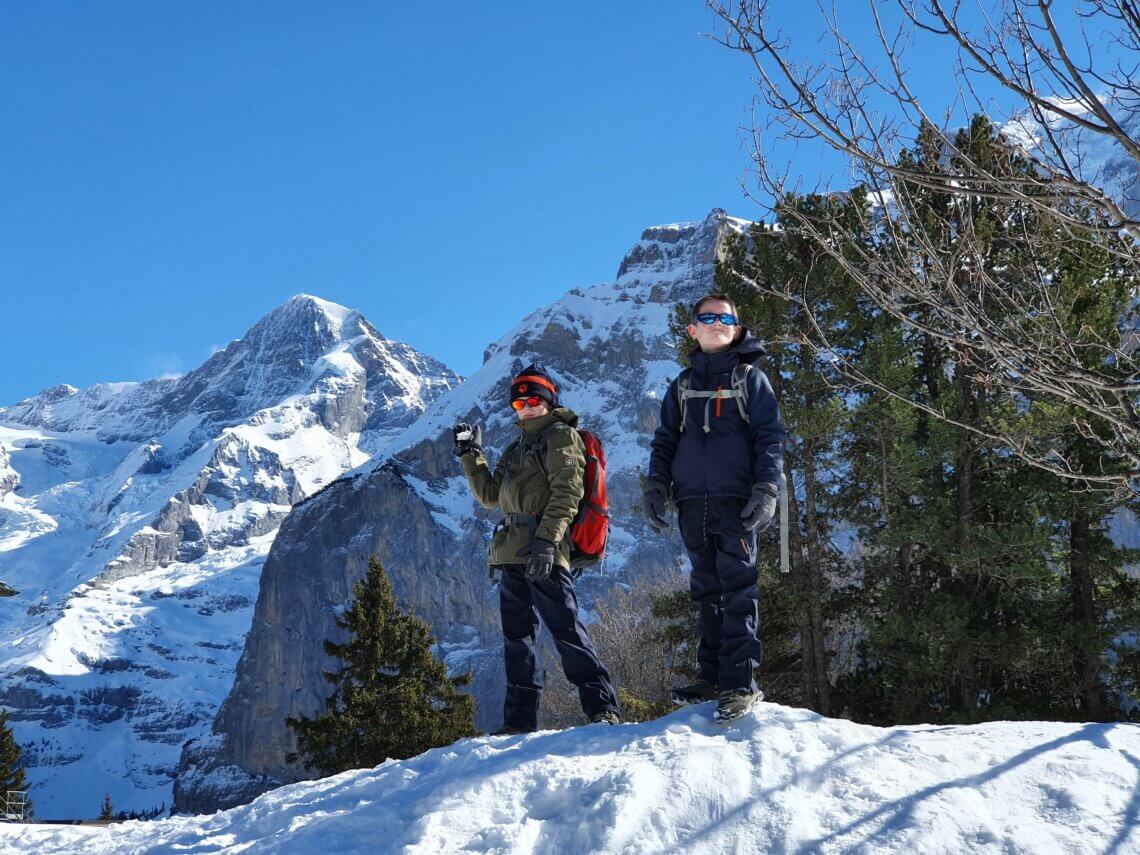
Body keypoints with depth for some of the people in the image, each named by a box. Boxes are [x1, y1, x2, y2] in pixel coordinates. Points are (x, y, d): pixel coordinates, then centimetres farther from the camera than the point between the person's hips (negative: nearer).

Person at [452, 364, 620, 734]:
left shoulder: (561, 436, 0)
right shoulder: (517, 447, 25)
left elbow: (567, 492, -12)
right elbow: (491, 495, 25)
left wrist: (546, 540, -22)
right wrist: (471, 456, 17)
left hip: (544, 550, -8)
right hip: (512, 553, 9)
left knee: (565, 629, -13)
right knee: (516, 637, 8)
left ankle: (602, 707, -10)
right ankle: (520, 720, 12)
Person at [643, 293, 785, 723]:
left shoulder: (750, 377, 8)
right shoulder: (683, 385, 19)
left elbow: (770, 436, 1)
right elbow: (665, 440, 20)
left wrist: (767, 489, -11)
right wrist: (656, 486, 5)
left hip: (736, 501, -4)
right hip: (694, 503, 4)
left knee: (738, 590, -9)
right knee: (707, 591, 7)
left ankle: (741, 682, -11)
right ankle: (712, 676, 12)